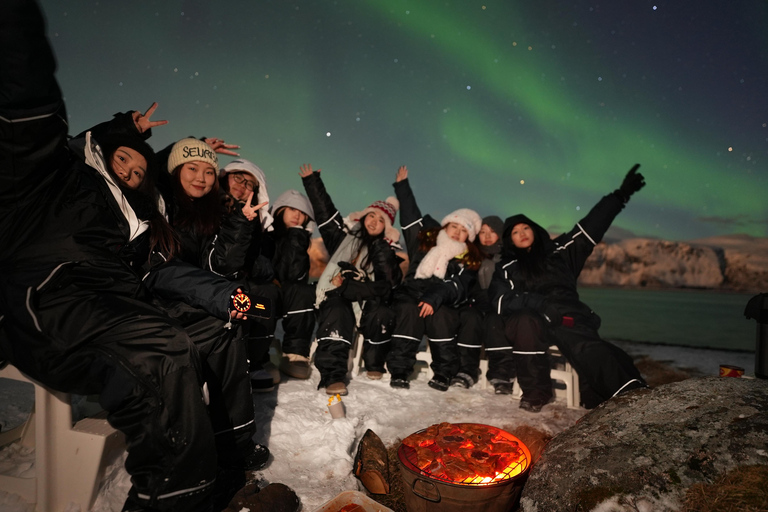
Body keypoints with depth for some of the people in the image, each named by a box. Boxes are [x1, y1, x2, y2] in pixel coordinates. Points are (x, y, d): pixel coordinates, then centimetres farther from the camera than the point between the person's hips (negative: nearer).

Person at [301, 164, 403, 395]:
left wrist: (346, 286, -17)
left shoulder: (386, 253, 2)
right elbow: (324, 211, 14)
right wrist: (312, 181, 13)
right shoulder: (344, 237, 10)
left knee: (381, 314, -30)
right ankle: (333, 375, -39)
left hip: (366, 306, 0)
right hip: (336, 303, 0)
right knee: (337, 315, -33)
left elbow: (382, 289, -11)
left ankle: (374, 365, -8)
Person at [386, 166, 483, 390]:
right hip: (411, 295, 1)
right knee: (409, 311, -25)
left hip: (442, 304, -1)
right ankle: (399, 370, -21)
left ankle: (444, 373, -16)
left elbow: (457, 287, -7)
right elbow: (411, 215, 24)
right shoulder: (426, 240, 16)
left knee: (439, 315, -28)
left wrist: (435, 297, -25)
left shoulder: (469, 261, 9)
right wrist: (402, 185, 25)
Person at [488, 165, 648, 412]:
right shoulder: (506, 267, 16)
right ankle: (536, 393, -26)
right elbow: (502, 302, 1)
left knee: (587, 348, -29)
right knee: (526, 322, -36)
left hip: (566, 318, 2)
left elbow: (592, 225, 21)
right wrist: (540, 303, -14)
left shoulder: (558, 251, 21)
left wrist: (621, 194, 17)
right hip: (528, 322, -1)